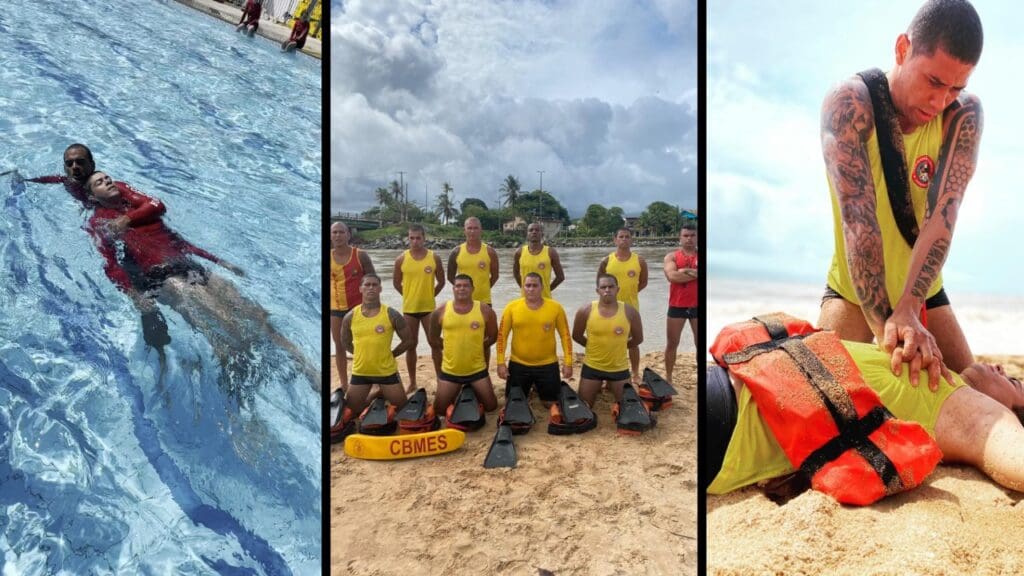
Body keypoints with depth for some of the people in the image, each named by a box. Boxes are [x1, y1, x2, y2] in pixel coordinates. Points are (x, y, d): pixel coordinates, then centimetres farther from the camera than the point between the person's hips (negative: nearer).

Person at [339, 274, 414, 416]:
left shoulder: (392, 314, -10)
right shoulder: (350, 317, -4)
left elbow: (408, 341, -1)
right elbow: (345, 343, 12)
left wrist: (389, 355, -1)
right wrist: (363, 355, 4)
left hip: (387, 371, -2)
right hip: (360, 372, 2)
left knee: (402, 407, 7)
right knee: (352, 410, 10)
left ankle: (383, 393, 37)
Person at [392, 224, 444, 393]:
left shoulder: (434, 257, -5)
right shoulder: (401, 259, -4)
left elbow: (441, 282, 6)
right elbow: (396, 283, 8)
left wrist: (429, 296, 5)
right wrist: (410, 296, 7)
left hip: (429, 308, 0)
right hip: (409, 308, 1)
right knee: (411, 345, 9)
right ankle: (412, 382, 20)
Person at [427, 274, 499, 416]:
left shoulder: (485, 310, -7)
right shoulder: (440, 312, -5)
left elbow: (492, 337, 6)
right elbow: (433, 340, 8)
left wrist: (475, 348, 5)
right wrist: (452, 348, 6)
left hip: (477, 370, 0)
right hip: (449, 371, 1)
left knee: (491, 406, 5)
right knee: (439, 410, 7)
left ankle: (472, 393, 36)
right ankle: (456, 394, 38)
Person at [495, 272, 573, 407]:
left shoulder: (556, 307, -6)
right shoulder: (512, 307, -6)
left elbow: (565, 335, 0)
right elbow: (502, 335, -2)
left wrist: (568, 362, -3)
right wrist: (501, 363, -5)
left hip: (548, 365, 0)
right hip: (518, 364, 1)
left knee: (551, 403, 9)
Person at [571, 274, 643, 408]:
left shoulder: (629, 311, -10)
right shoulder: (585, 310, -11)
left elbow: (638, 339, 3)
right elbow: (577, 336, 3)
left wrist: (618, 347, 6)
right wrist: (594, 347, 6)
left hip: (619, 368, 0)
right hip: (592, 367, 0)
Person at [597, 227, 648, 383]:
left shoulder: (639, 260, -4)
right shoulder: (606, 261, -4)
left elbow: (643, 282, 6)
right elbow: (599, 282, 7)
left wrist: (629, 292, 1)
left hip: (631, 307, 0)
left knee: (633, 341, 9)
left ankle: (636, 374, 22)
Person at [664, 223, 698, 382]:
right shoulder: (671, 256, 2)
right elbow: (672, 276, -16)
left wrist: (685, 270, -15)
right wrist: (694, 274, -12)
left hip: (696, 306, 0)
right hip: (677, 306, 0)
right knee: (672, 343, 8)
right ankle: (668, 377, 21)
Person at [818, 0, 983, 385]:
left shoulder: (964, 114, -13)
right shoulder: (850, 102, -23)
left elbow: (942, 216, -25)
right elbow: (858, 218, -33)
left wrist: (907, 310, -40)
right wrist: (883, 324, -41)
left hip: (923, 291, 4)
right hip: (854, 289, -3)